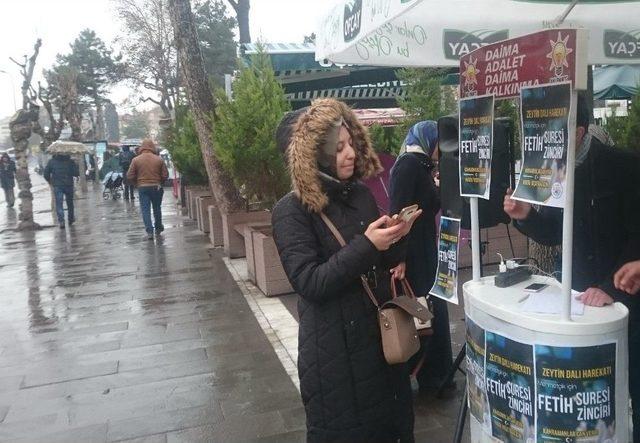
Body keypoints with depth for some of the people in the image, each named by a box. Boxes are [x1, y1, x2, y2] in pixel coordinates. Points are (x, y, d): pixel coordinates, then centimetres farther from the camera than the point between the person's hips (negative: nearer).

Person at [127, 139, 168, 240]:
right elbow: (165, 175, -2)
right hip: (156, 187, 1)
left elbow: (130, 176, -4)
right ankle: (158, 228, 28)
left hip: (142, 187, -1)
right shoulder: (159, 159, -3)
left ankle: (149, 231, -7)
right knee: (157, 208, 16)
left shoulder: (136, 160, -4)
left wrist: (137, 183, 13)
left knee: (145, 209, 1)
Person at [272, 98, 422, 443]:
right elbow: (310, 284, -22)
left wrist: (395, 238, -10)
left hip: (380, 331, 6)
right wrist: (366, 246, -26)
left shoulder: (360, 194, 3)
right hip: (333, 345, -6)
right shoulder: (291, 210, -15)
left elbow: (385, 262, 11)